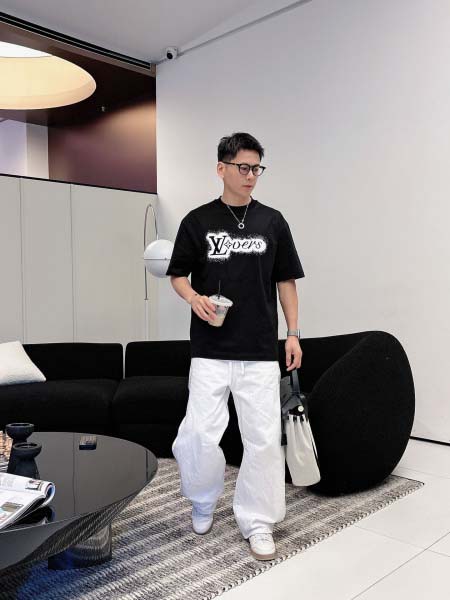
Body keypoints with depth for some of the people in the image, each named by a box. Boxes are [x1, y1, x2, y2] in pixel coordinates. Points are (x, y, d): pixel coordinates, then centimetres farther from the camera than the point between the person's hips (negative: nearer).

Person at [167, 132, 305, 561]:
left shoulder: (272, 222, 7)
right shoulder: (197, 221, 4)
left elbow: (286, 280, 10)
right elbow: (177, 275, 8)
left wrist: (293, 334, 3)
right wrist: (193, 297, -14)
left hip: (260, 351, 1)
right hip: (210, 351, -1)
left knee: (264, 437, 2)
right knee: (198, 435, -4)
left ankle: (256, 522, 21)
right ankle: (203, 501, 27)